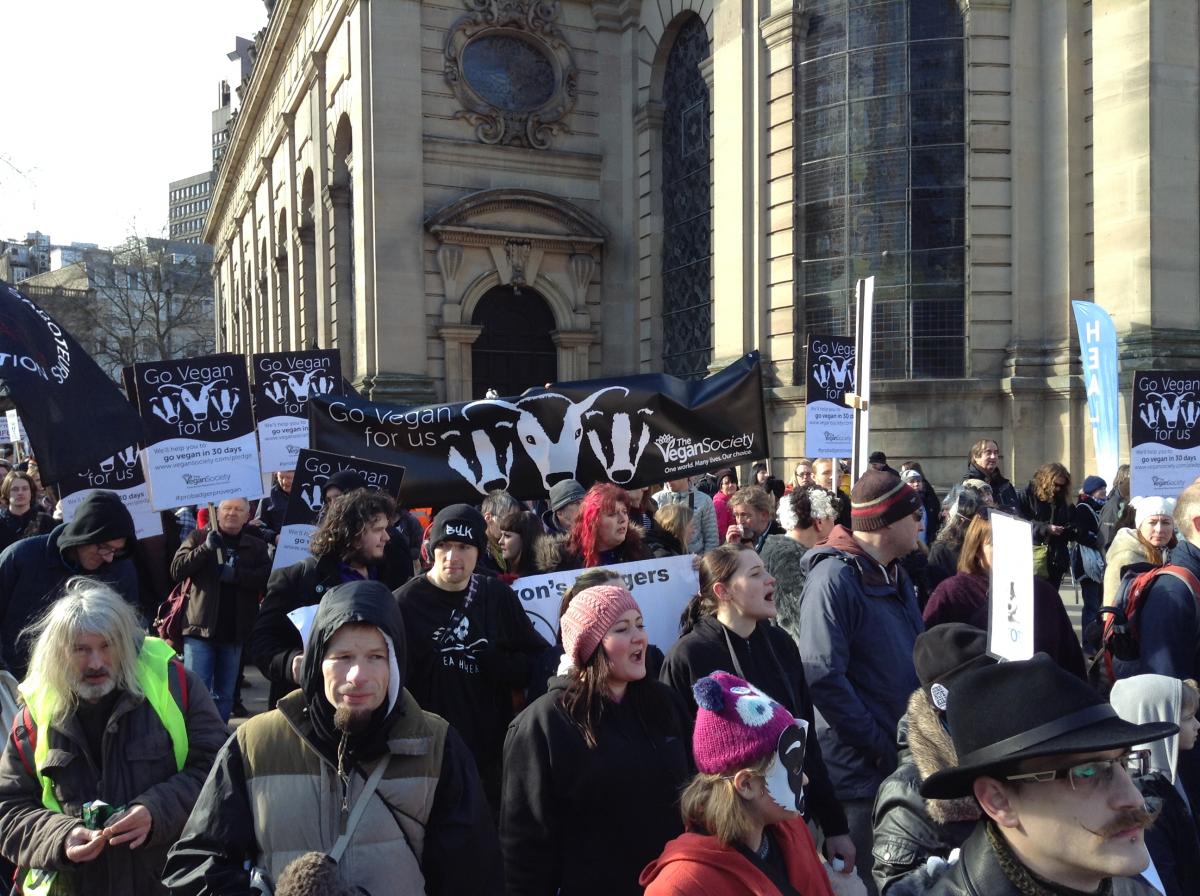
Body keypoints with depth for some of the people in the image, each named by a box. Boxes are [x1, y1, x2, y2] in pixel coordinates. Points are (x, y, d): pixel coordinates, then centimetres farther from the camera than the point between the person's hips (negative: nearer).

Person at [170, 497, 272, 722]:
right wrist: (206, 548, -17)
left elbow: (268, 578, -8)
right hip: (200, 629, -2)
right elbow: (176, 570, -6)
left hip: (235, 633, 2)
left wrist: (236, 574, -19)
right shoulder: (199, 538, 6)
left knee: (225, 695, 11)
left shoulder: (257, 547, 7)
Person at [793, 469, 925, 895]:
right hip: (861, 770, -9)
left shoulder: (893, 573, 10)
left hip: (907, 760, 9)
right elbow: (823, 677, -26)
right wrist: (879, 745, -21)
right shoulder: (834, 578, -20)